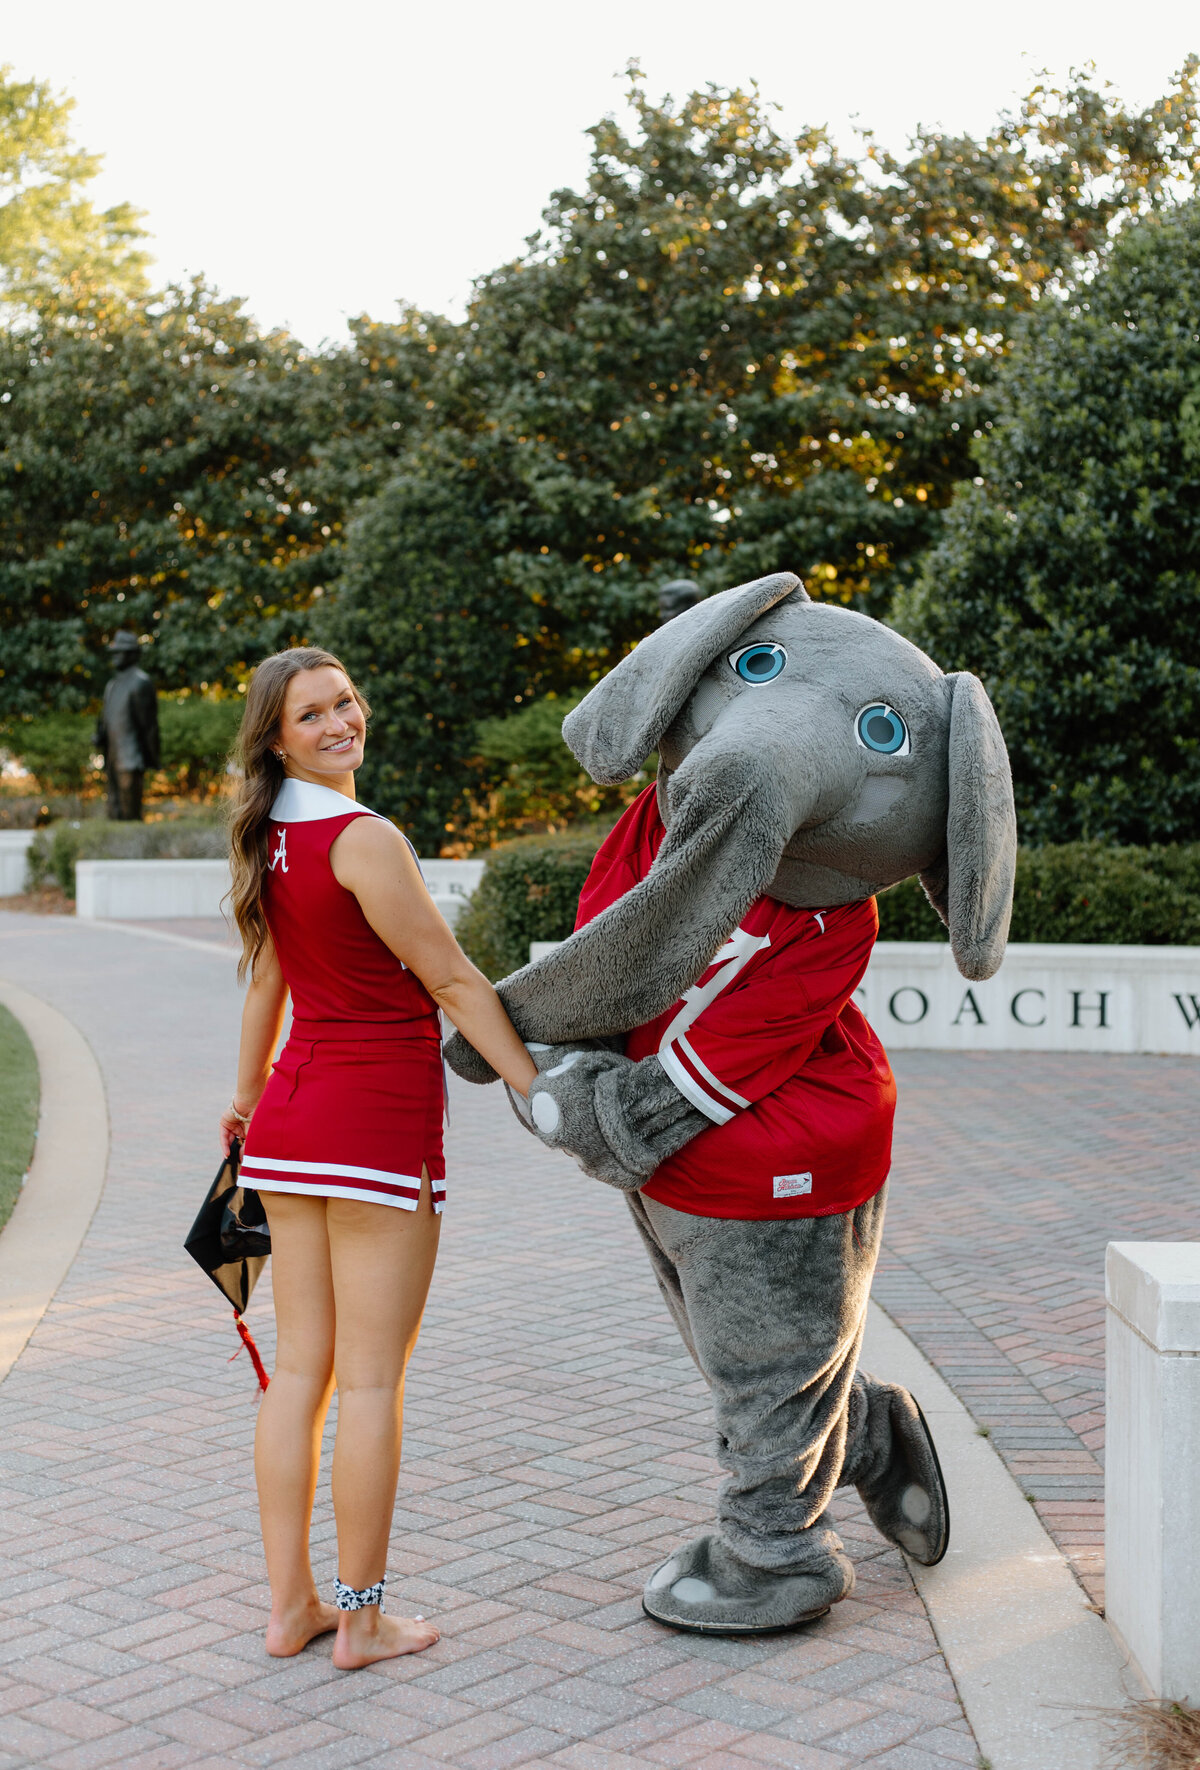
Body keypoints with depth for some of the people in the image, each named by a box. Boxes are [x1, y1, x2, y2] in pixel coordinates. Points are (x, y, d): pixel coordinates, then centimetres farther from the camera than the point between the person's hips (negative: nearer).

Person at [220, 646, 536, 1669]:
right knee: (371, 1380, 1)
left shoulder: (270, 842, 8)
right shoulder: (365, 840, -17)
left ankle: (292, 1606, 18)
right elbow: (453, 982, -15)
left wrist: (249, 1096, 33)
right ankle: (363, 1620, 10)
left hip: (292, 1115, 8)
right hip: (380, 1122, -8)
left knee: (300, 1367, 11)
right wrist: (540, 1092, -10)